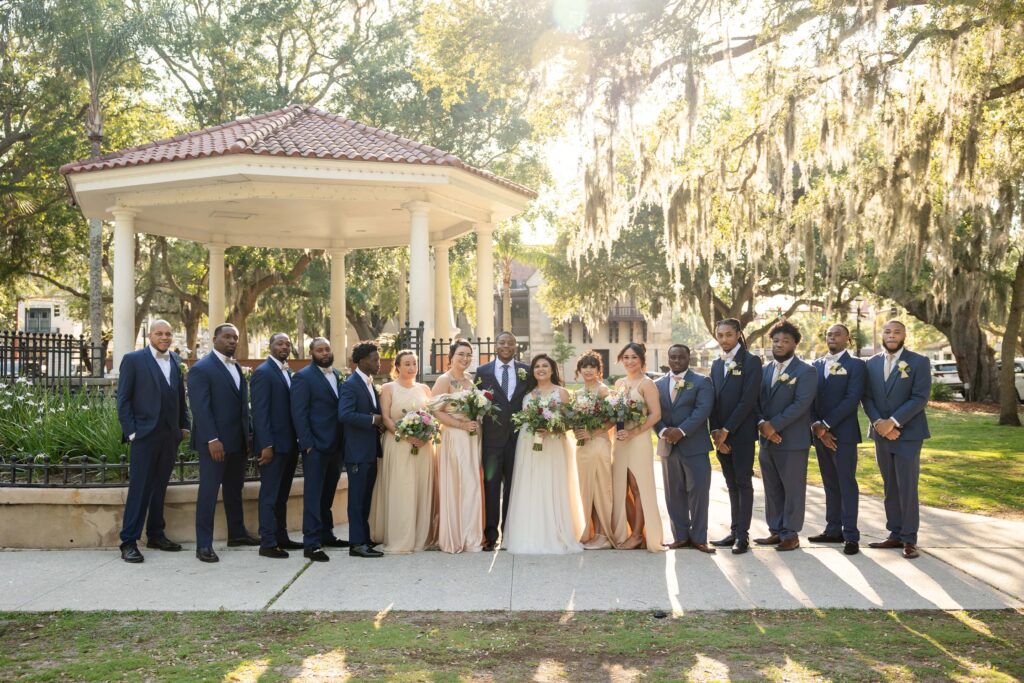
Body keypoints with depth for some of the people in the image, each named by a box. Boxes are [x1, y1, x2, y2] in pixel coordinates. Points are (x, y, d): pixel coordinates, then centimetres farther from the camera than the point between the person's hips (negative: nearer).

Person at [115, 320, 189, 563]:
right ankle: (129, 542, 0)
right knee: (139, 489, -4)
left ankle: (156, 535, 23)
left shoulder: (176, 361, 13)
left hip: (170, 436, 5)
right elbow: (123, 399, -4)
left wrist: (184, 426, 10)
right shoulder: (133, 360, -2)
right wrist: (130, 432, -9)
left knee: (160, 488, 13)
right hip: (145, 435, -5)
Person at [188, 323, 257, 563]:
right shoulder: (201, 369, -10)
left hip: (237, 442, 8)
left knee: (234, 489, 17)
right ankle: (204, 545, -1)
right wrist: (212, 440, -22)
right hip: (215, 442, -8)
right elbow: (200, 408, -16)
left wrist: (247, 436, 11)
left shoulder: (236, 368, 15)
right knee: (209, 492, -4)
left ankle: (237, 533, 29)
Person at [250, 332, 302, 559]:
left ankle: (281, 537, 22)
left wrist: (297, 442, 11)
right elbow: (260, 412, -15)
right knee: (270, 495, -2)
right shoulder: (263, 373, -10)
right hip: (273, 444, -8)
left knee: (282, 494, 14)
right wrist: (266, 445, -20)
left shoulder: (288, 372, 14)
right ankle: (267, 543, 3)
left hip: (289, 444, 8)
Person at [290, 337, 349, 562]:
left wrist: (342, 443, 9)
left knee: (328, 494, 15)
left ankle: (326, 535, 26)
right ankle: (311, 544, -2)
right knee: (313, 495, -4)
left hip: (335, 446, 7)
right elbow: (299, 414, -11)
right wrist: (308, 444, -16)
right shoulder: (303, 377, -8)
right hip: (316, 446, -7)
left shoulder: (337, 375, 13)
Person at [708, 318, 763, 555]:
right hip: (721, 435, 6)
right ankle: (734, 531, 15)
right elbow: (713, 400, 10)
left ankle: (743, 535, 1)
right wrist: (716, 432, -2)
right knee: (732, 485, 10)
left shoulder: (751, 361, -6)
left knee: (743, 483, -2)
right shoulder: (716, 364, 13)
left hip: (742, 433, -6)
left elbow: (748, 400, -14)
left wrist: (726, 430, -14)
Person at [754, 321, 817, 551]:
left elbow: (801, 403, -15)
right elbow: (756, 402, 10)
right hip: (767, 440, 6)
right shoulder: (765, 370, 15)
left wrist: (774, 424, -18)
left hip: (792, 441, -6)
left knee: (793, 489, 1)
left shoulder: (805, 372, -5)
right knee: (772, 489, 11)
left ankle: (791, 534, 8)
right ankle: (775, 531, 19)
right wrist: (762, 424, -9)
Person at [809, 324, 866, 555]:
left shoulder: (855, 365, -2)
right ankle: (833, 530, 16)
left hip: (843, 433, -5)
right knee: (830, 484, 10)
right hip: (821, 433, 5)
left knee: (846, 483, -4)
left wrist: (826, 424, -15)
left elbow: (852, 399, -13)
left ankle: (851, 536, -2)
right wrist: (816, 426, -7)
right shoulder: (816, 365, 14)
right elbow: (810, 399, 8)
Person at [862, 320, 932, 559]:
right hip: (881, 434, 4)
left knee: (907, 488, -5)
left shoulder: (919, 362, -3)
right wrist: (878, 423, -12)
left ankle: (909, 539, 1)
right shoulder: (872, 363, 10)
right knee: (890, 488, 9)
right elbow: (867, 397, 5)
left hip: (907, 434, -4)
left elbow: (920, 398, -11)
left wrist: (893, 422, -18)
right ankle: (895, 535, 15)